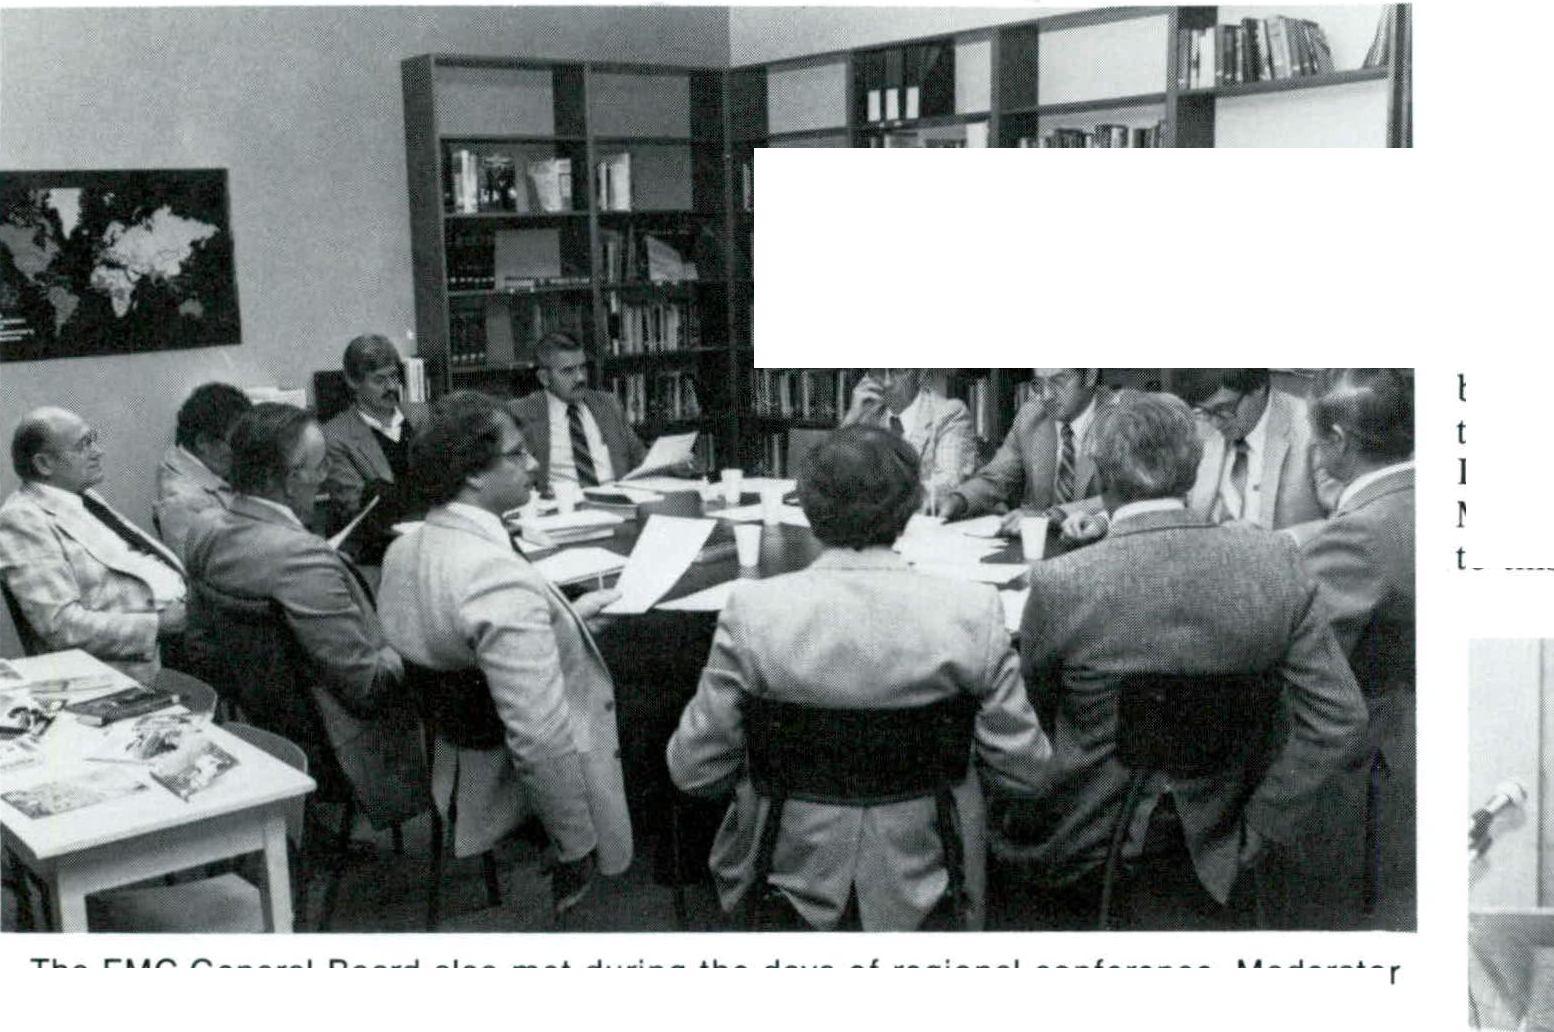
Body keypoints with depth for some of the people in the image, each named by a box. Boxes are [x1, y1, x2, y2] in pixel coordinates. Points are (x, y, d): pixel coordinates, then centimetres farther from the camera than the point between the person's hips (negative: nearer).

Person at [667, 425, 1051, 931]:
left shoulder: (753, 610, -15)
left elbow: (693, 769, -8)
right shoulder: (972, 611, -15)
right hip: (921, 888, 1)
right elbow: (1024, 770, -7)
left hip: (794, 878, 0)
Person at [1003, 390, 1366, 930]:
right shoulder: (1274, 561, -14)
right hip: (1213, 858, 2)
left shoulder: (1060, 584, -22)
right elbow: (1340, 715, -11)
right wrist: (1259, 826, -3)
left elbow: (1030, 717, -6)